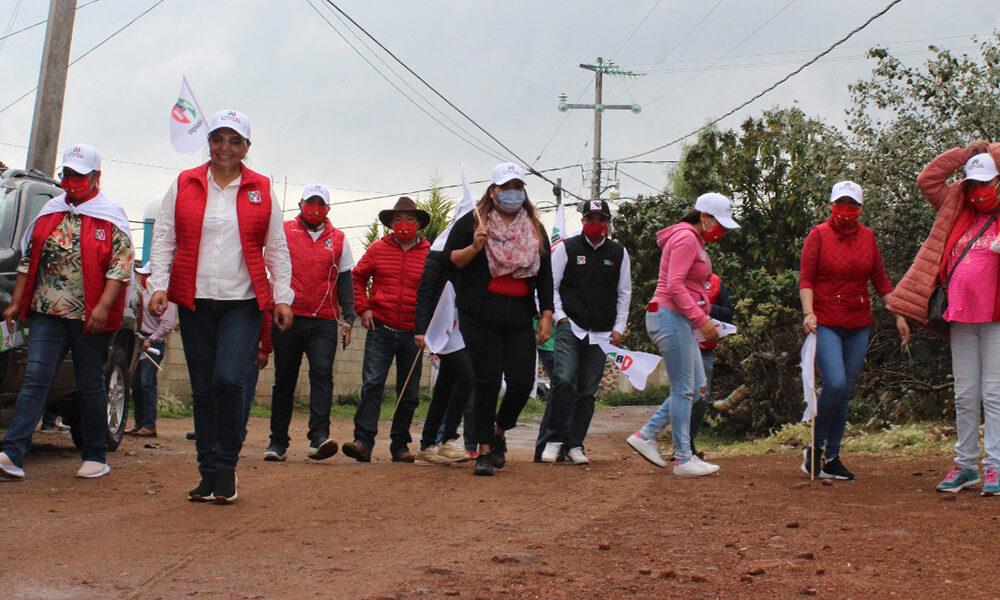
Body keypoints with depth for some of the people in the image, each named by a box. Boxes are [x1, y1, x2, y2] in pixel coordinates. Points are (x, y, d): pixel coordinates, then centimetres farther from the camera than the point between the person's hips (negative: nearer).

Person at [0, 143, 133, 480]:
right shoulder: (48, 215, 14)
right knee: (35, 378, -7)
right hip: (46, 313, 3)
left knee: (91, 386, 6)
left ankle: (96, 456, 17)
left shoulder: (111, 219, 0)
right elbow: (28, 261, 17)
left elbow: (121, 267, -8)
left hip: (90, 318, -3)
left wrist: (103, 307, -19)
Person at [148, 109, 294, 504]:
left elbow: (276, 249, 9)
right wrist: (159, 286, -4)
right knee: (203, 388, 5)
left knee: (229, 380, -16)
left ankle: (226, 470, -1)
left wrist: (282, 297, 3)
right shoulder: (183, 185, 8)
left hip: (243, 302, -2)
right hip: (194, 302, 2)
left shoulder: (262, 190, 7)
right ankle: (208, 472, 15)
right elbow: (163, 239, 7)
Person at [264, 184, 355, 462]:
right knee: (284, 379, 5)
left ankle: (319, 438, -20)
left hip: (324, 321, 0)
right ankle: (278, 441, 13)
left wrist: (348, 317, 5)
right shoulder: (284, 232, 7)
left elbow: (345, 280, 14)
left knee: (322, 373, -14)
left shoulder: (338, 239, 12)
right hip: (288, 317, 0)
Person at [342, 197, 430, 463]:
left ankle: (400, 444, 19)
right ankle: (363, 441, -14)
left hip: (412, 333, 1)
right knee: (372, 384, -12)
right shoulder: (377, 249, 5)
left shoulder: (429, 254, 3)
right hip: (380, 329, -1)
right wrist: (363, 308, 2)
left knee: (409, 394, 8)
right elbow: (358, 277, 14)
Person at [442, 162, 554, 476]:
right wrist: (475, 247, -16)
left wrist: (546, 314, 8)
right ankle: (484, 450, 7)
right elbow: (448, 262, 0)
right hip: (481, 315, -3)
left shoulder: (535, 229, 15)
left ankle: (499, 433, 23)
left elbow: (545, 274, 16)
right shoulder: (472, 222, 4)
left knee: (522, 381, -4)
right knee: (488, 380, -4)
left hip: (519, 316, 3)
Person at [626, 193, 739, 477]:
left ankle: (646, 435, 13)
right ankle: (683, 459, 1)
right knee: (684, 389, -5)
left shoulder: (695, 241, 19)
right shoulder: (685, 238, -12)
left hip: (682, 320, 10)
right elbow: (675, 285, -21)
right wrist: (702, 319, -22)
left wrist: (702, 318, 10)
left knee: (696, 388, 11)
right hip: (670, 317, -10)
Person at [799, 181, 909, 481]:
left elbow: (880, 279, 14)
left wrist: (898, 314, 9)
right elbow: (806, 278, -8)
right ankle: (816, 448, -1)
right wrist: (808, 312, -22)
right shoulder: (819, 234, -2)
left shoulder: (867, 237, 10)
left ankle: (831, 458, 14)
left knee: (845, 391, 6)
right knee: (835, 383, -20)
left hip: (858, 325, 5)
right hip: (825, 323, -5)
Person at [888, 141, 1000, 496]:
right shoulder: (957, 210, 15)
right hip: (960, 318, 5)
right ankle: (966, 465, 16)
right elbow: (927, 179, 18)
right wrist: (966, 153, 12)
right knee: (964, 395, 9)